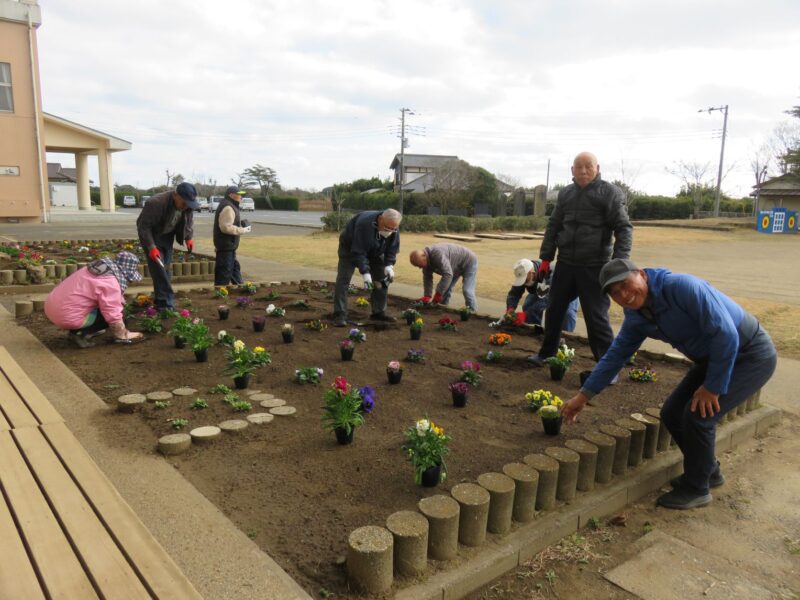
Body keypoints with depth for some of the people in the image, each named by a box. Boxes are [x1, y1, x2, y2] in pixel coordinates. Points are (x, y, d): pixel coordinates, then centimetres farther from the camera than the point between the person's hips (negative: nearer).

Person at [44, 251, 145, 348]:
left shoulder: (103, 269, 11)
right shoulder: (110, 282, -18)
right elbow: (113, 315, -19)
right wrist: (123, 335, -3)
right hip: (68, 316, -9)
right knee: (115, 316, -4)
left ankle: (78, 330, 13)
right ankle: (80, 334, -7)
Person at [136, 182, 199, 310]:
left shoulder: (188, 205, -15)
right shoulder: (156, 203, -34)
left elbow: (188, 221, 5)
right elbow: (143, 226, -27)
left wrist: (188, 238, -5)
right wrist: (151, 247, -32)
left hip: (167, 237, 6)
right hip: (152, 236, -6)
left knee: (165, 269, 9)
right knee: (159, 269, -13)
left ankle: (161, 301, 20)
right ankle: (166, 303, -12)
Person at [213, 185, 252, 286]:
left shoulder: (231, 206, 16)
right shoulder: (227, 208, -19)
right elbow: (226, 227, -26)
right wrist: (243, 230, -20)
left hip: (229, 245, 11)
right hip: (226, 245, -11)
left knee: (234, 267, 20)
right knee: (224, 271, -5)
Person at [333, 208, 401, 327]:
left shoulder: (394, 229, -22)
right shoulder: (364, 223, -41)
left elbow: (392, 249, -13)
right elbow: (358, 252, -39)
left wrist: (389, 265, -29)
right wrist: (365, 273, -41)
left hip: (374, 252, 5)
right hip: (350, 248, -5)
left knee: (383, 279, 0)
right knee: (343, 279, -16)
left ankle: (378, 312, 9)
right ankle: (340, 315, -16)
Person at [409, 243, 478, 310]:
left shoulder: (437, 254, -40)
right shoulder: (426, 260, -10)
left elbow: (448, 274, -44)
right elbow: (427, 278, -4)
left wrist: (438, 293, -39)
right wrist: (427, 296, -12)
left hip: (469, 262, -9)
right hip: (457, 267, 9)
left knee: (467, 290, -17)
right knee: (445, 288, 4)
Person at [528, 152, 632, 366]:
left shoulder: (610, 193, -4)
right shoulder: (565, 194, 11)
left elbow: (623, 228, -8)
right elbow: (553, 226, 17)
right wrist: (546, 258, 11)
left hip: (594, 266, -5)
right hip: (565, 263, 5)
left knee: (596, 317, -4)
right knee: (554, 310, 13)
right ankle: (546, 354, 30)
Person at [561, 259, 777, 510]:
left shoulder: (682, 287, -30)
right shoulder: (635, 318, -5)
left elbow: (725, 333, -31)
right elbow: (615, 355, 5)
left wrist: (713, 386, -22)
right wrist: (583, 396, 5)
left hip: (752, 355, -8)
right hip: (713, 358, 8)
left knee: (698, 415, -18)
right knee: (672, 414, 3)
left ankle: (696, 489, 6)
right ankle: (708, 470, 28)